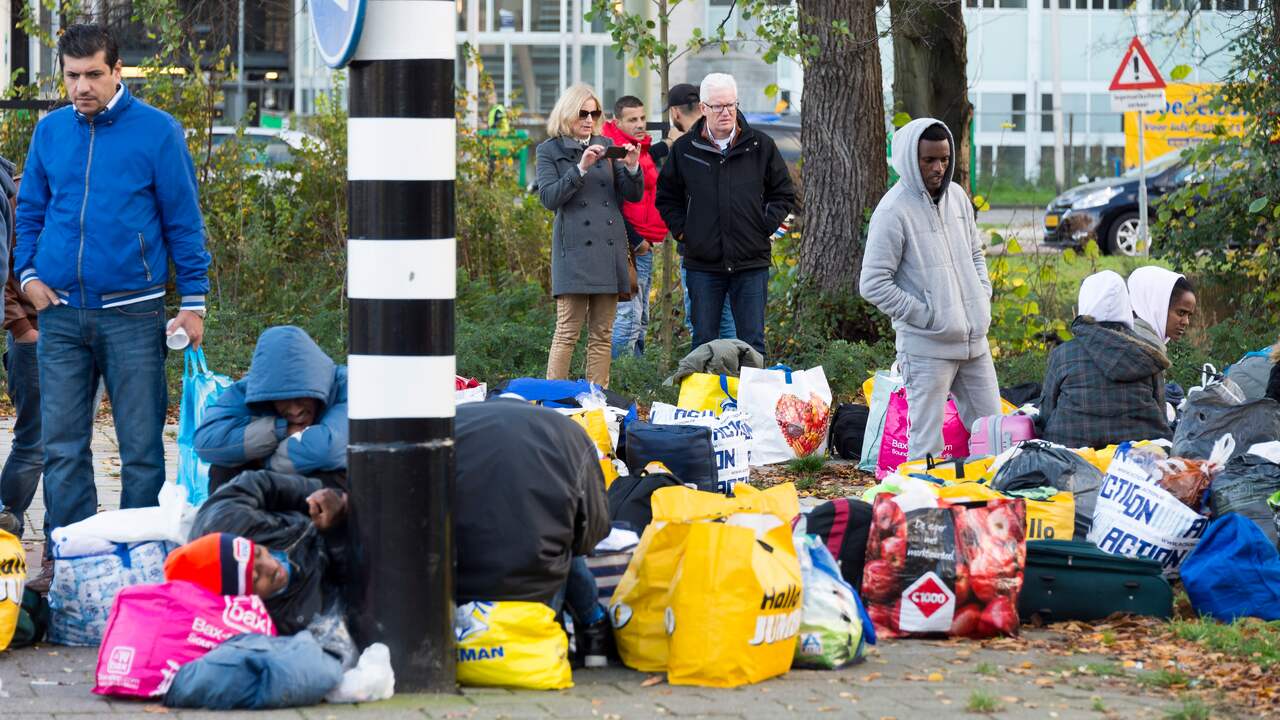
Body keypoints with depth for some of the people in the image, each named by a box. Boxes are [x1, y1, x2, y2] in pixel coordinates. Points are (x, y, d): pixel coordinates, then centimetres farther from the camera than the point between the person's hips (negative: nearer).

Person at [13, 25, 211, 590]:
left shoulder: (157, 132, -2)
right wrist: (28, 272, 4)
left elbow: (184, 221, 1)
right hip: (60, 313, 3)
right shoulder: (50, 131, 9)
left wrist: (194, 300, -3)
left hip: (132, 315, -3)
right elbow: (30, 209, 19)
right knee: (61, 444, 5)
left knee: (141, 446, 2)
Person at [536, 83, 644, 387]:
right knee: (567, 331, -10)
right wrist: (581, 168, -16)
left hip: (609, 248, 5)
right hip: (574, 247, -5)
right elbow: (549, 197, -7)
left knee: (602, 334, 5)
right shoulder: (550, 150, 5)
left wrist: (632, 167, -7)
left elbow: (634, 195, 13)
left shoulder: (607, 146, 16)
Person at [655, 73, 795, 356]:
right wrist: (681, 231, 3)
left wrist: (766, 225, 1)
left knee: (753, 343, 1)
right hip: (702, 264, 0)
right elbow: (667, 197, 14)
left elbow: (783, 193, 12)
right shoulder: (684, 149, 3)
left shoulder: (761, 146, 3)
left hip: (751, 262, 0)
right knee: (703, 342, 5)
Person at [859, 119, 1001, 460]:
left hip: (973, 341, 7)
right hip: (927, 346, -7)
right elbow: (873, 284, -13)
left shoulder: (957, 197, 10)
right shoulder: (893, 210, -12)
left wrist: (982, 299, 7)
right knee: (927, 444, -6)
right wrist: (927, 316, -14)